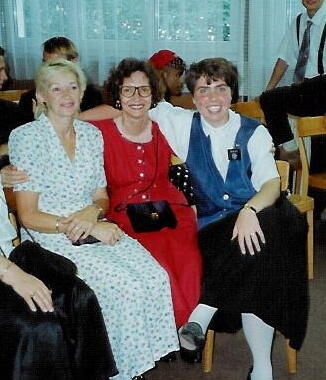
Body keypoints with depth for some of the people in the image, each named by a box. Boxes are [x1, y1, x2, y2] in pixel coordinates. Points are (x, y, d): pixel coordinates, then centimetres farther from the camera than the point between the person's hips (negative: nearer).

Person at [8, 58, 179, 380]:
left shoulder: (92, 134, 9)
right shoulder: (26, 137, -8)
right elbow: (29, 216, -10)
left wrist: (92, 212, -9)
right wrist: (87, 229, -17)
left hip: (95, 230, 5)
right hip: (51, 239, -5)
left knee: (156, 278, -19)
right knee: (126, 287, -25)